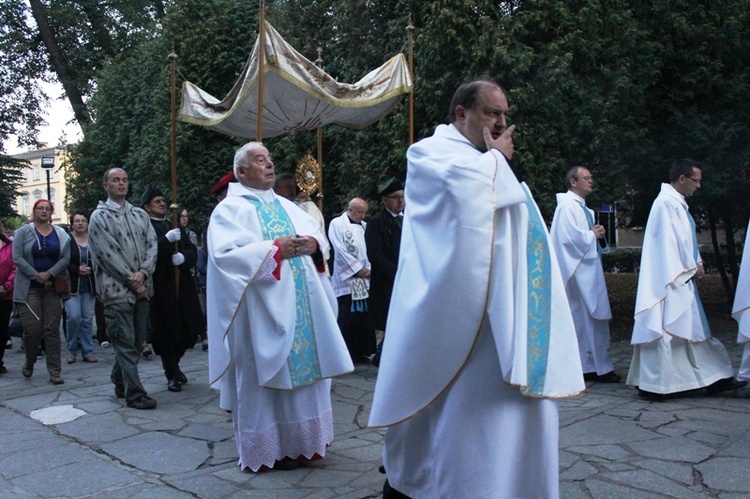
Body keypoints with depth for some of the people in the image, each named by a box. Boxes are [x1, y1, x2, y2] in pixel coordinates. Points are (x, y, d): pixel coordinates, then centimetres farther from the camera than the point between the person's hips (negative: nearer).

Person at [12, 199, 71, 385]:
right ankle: (29, 364, 21)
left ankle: (55, 371, 4)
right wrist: (36, 276, -12)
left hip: (53, 287, 2)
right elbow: (17, 258, -5)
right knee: (32, 328, -6)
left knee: (52, 329, 1)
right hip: (29, 288, -2)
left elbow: (65, 258, 1)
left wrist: (49, 274, -12)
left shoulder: (60, 234, 7)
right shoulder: (23, 232, 2)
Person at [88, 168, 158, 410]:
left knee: (137, 340, 11)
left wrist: (143, 273, -10)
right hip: (116, 289, -5)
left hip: (141, 288, 6)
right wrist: (132, 281, -10)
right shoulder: (100, 217, -1)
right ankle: (134, 394, -2)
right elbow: (108, 254, -8)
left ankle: (120, 382, 29)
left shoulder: (140, 215, 15)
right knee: (125, 343, -6)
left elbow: (152, 245, 7)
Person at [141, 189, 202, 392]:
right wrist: (167, 240, -24)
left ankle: (173, 365, 34)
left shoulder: (177, 227, 18)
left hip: (183, 286, 6)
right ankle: (172, 375, 15)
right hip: (161, 288, -6)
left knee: (188, 330, 10)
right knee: (166, 332, 0)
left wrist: (183, 257, -10)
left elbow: (193, 251, 10)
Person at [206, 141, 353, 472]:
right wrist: (275, 249, -19)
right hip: (262, 310, -7)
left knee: (303, 368, 11)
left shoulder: (287, 207, 19)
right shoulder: (231, 208, -3)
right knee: (265, 376, 0)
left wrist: (313, 244, -7)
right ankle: (267, 447, 13)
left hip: (300, 306, 7)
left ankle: (298, 441, 24)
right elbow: (226, 253, -18)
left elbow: (317, 235, 17)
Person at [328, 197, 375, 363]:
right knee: (347, 319, -4)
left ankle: (360, 351, 16)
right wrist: (358, 269, -12)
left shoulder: (364, 226, 14)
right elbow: (340, 250, -11)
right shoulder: (337, 223, -3)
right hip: (346, 279, -6)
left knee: (363, 317, 7)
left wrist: (369, 269, -6)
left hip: (364, 279, 6)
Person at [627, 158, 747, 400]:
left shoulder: (677, 203, 17)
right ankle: (651, 385, 0)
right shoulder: (666, 203, -15)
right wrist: (691, 268, -10)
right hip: (670, 280, -11)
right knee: (665, 329, -7)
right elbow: (669, 241, -19)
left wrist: (697, 263, 4)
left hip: (682, 279, 11)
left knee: (695, 329, 14)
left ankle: (714, 379, 23)